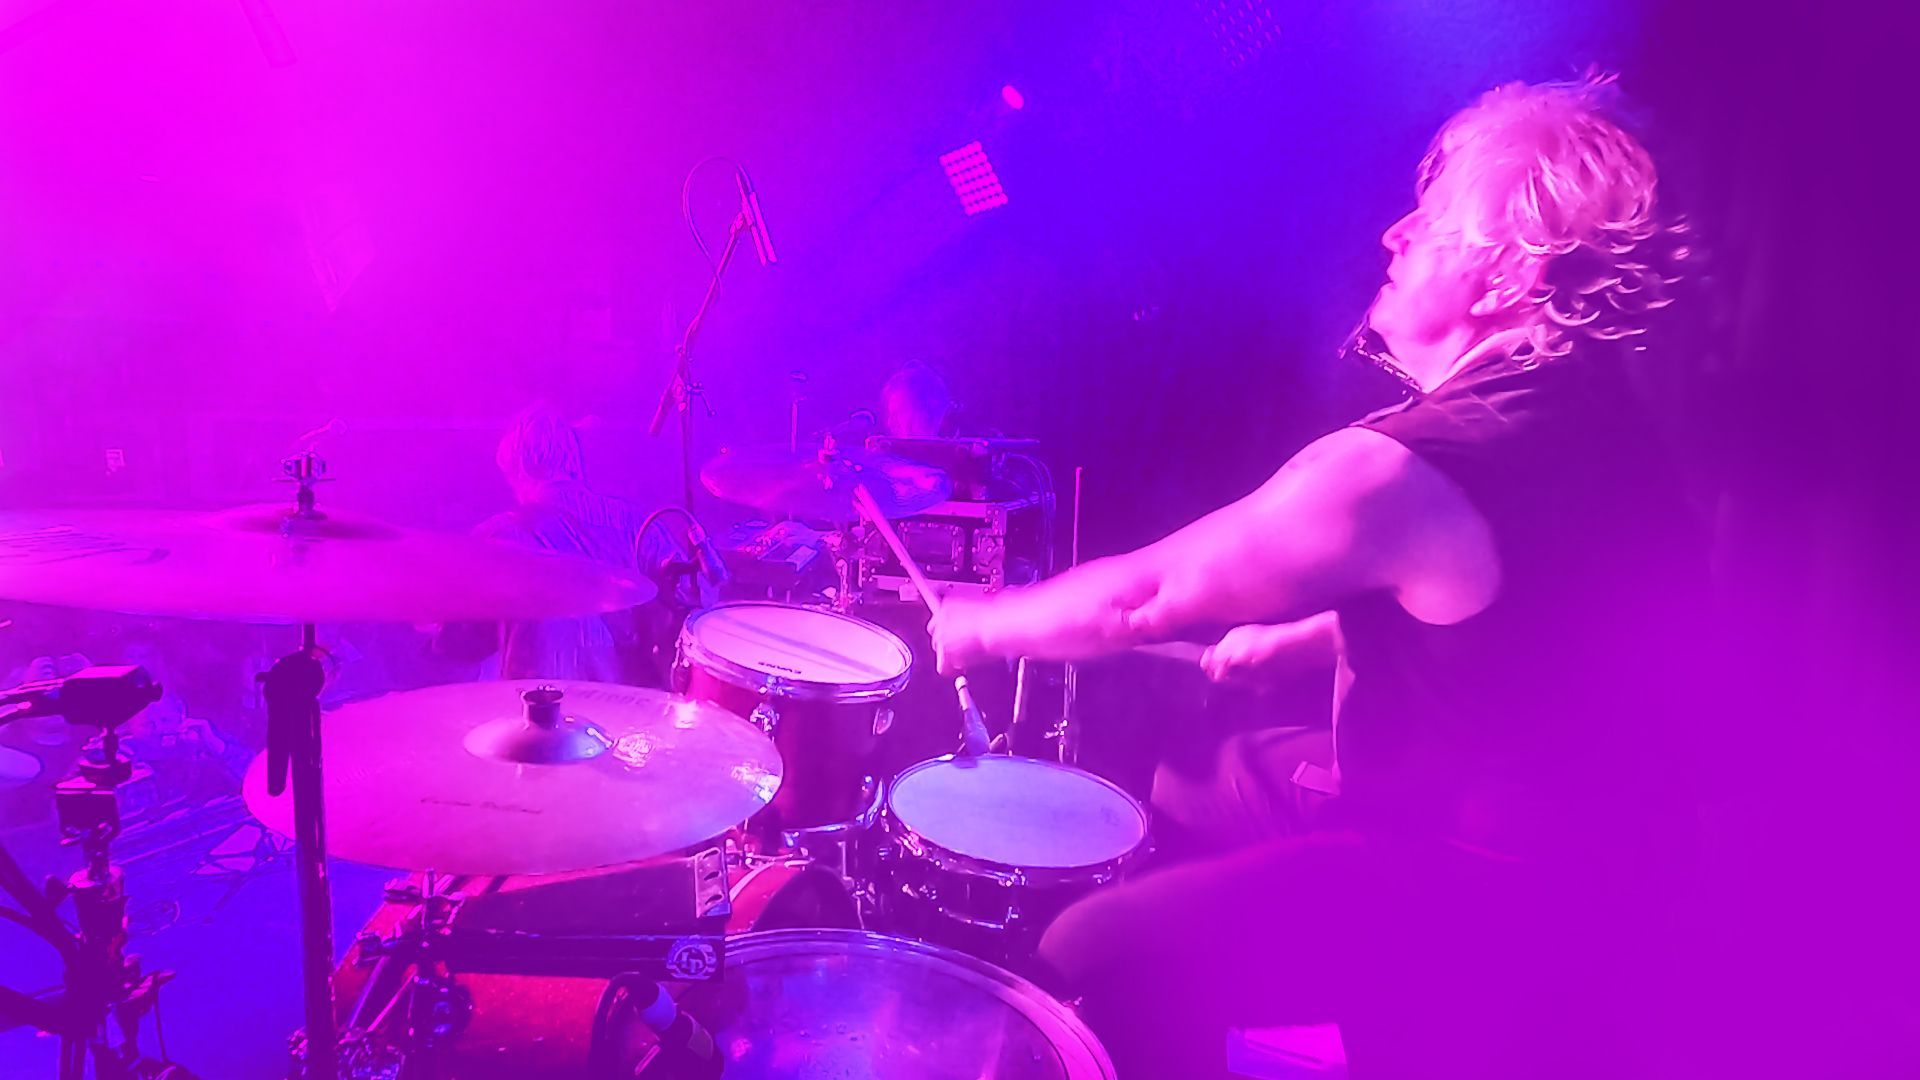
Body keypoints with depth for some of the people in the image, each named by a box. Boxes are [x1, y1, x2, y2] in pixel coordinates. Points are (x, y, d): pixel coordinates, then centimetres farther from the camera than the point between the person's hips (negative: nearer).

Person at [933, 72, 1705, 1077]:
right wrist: (1299, 636, 10)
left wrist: (985, 625, -4)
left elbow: (1144, 596, -22)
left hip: (1498, 902, -10)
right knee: (1190, 786, 22)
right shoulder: (1589, 414, 1)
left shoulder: (1403, 470, -30)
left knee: (1099, 955, -13)